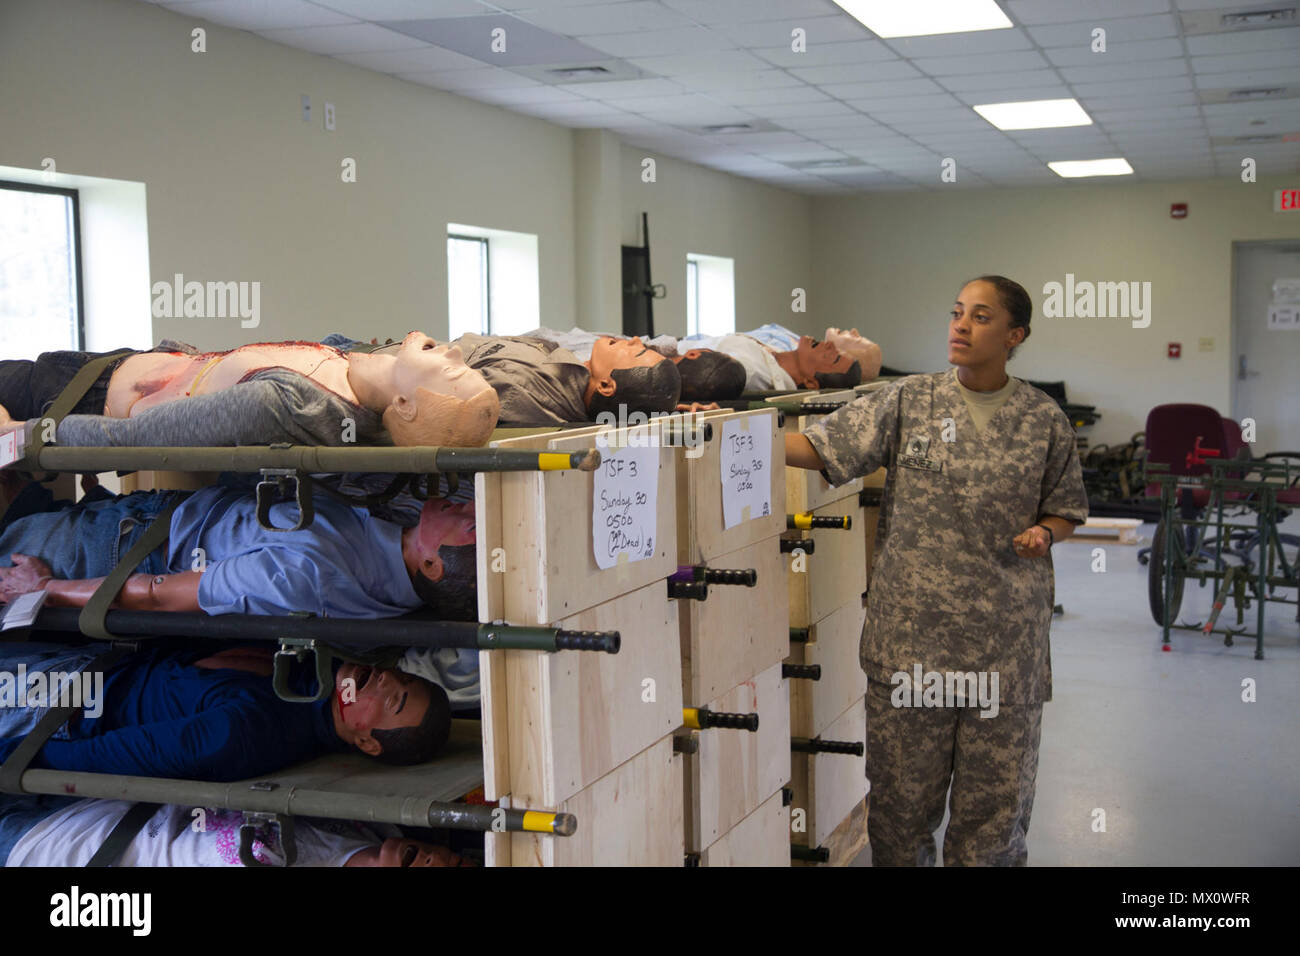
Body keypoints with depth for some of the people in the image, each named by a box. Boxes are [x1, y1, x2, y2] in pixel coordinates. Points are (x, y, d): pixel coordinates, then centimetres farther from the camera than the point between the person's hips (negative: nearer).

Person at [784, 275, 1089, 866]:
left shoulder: (1044, 420, 2)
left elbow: (1066, 510, 12)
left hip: (1006, 637, 0)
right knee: (901, 784, 9)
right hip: (910, 630, 0)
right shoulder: (907, 402, 1)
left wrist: (1043, 534, -9)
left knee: (995, 788, 9)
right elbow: (821, 448, -5)